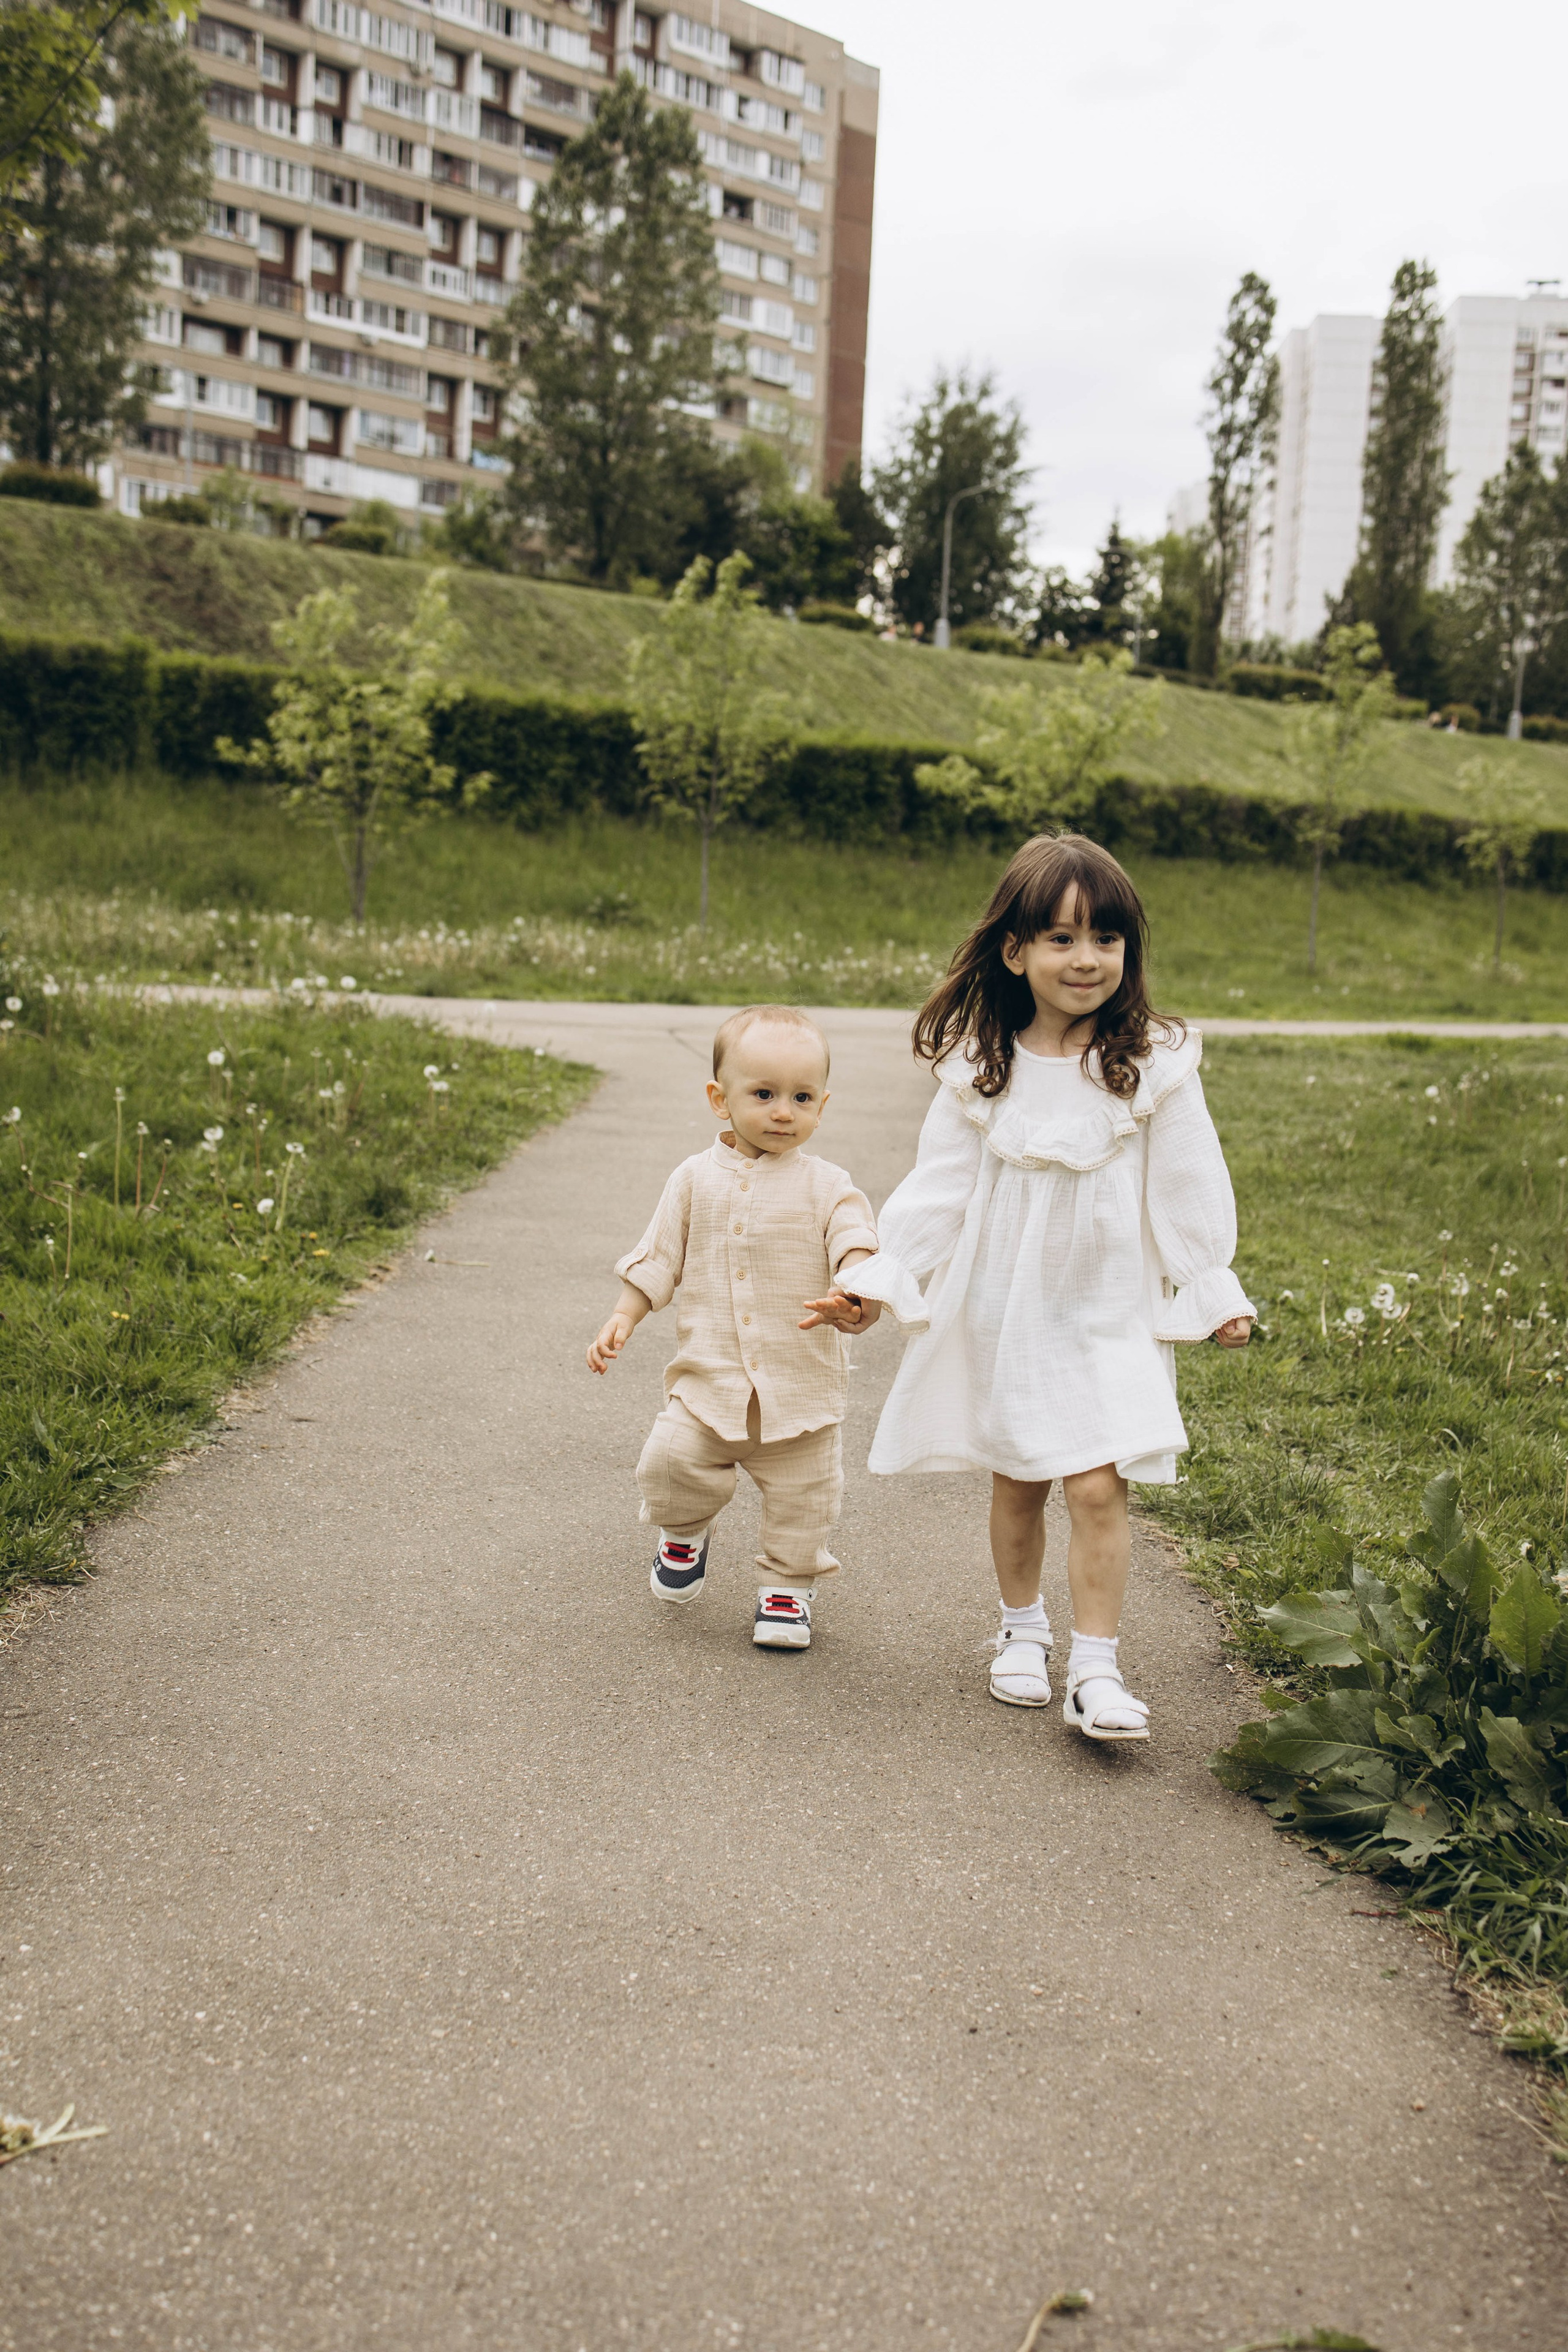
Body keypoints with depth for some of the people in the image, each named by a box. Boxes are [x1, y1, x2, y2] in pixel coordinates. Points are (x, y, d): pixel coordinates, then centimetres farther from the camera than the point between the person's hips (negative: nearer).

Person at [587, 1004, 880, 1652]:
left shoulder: (826, 1186, -3)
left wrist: (857, 1298, -35)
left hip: (800, 1386, -1)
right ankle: (685, 1532, 26)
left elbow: (857, 1247, -14)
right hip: (708, 1379, 1)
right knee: (670, 1465, -8)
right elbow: (658, 1258, 9)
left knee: (802, 1497, 6)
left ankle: (790, 1584, 32)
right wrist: (621, 1321, 1)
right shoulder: (696, 1179, 3)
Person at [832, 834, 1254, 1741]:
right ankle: (1023, 1631, 34)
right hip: (1000, 1308, 2)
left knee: (1098, 1487, -10)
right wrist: (883, 1275, -2)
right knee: (1016, 1482, 13)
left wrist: (1214, 1292, 2)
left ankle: (1096, 1670, 0)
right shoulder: (981, 1067, -3)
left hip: (1110, 1312, -2)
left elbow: (1187, 1191, 0)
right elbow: (940, 1185, 2)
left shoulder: (1155, 1065, -7)